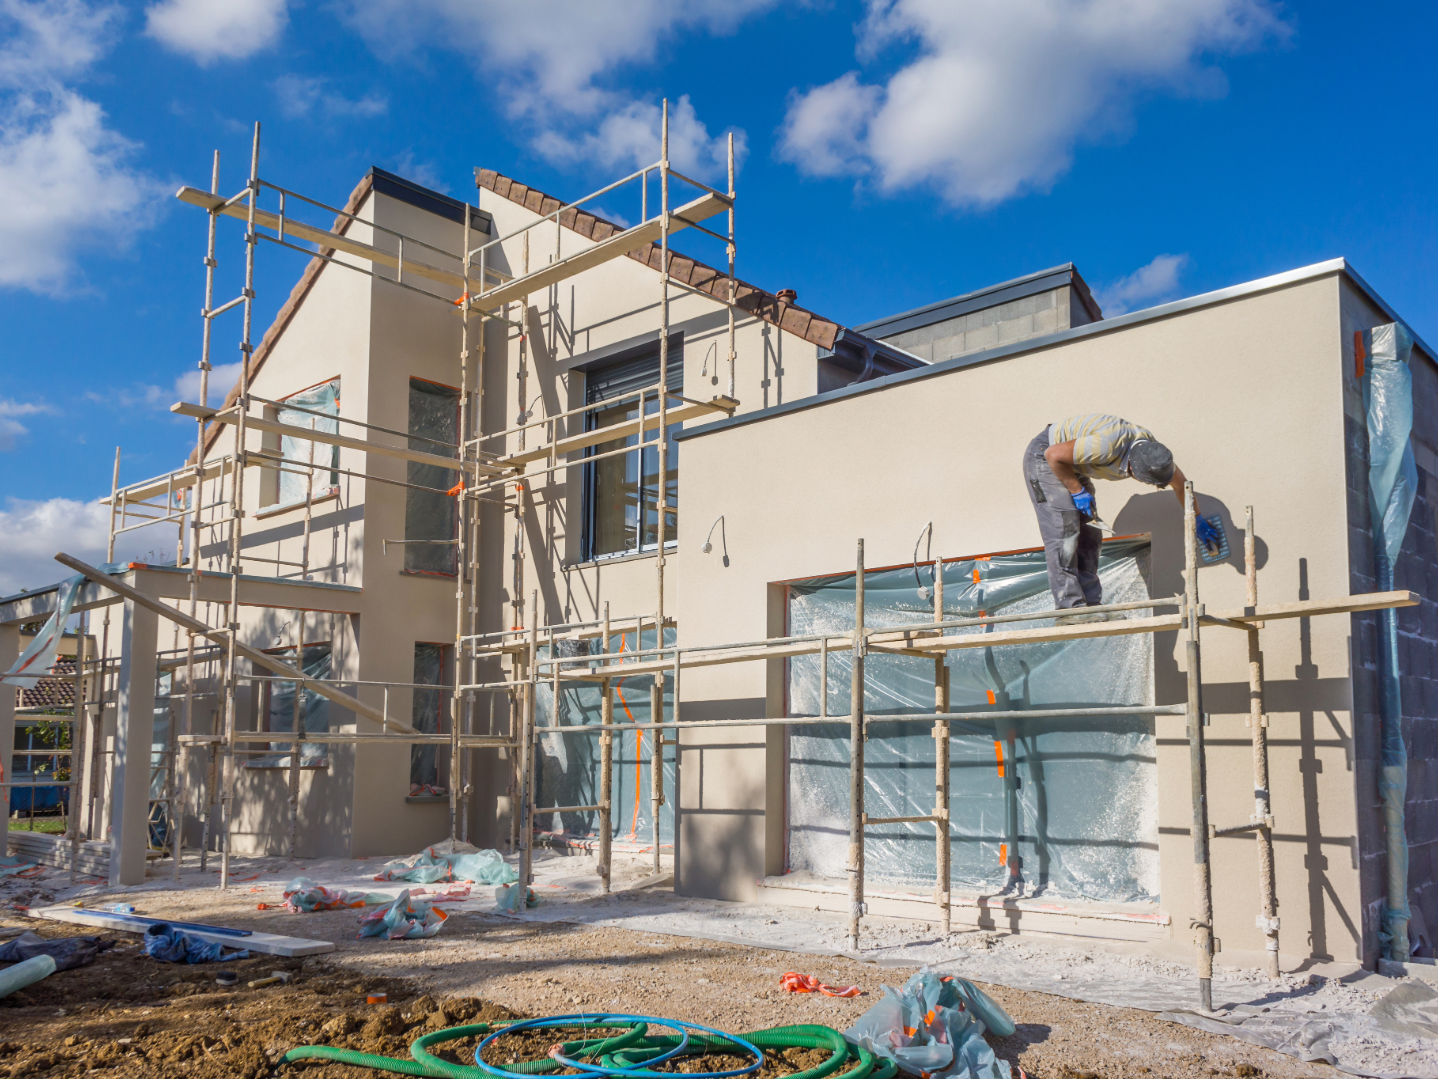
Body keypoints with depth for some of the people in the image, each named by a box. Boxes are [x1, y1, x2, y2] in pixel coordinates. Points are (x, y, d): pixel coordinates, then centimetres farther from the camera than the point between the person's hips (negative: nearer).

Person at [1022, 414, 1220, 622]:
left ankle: (1090, 605, 2)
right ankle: (1069, 608, -19)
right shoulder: (1108, 446, -37)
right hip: (1045, 456, -8)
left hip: (1072, 465, 9)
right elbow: (1054, 455, -30)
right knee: (1064, 529, -17)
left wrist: (1198, 521, 19)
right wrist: (1077, 492, -22)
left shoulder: (1151, 449, -10)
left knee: (1089, 533, 2)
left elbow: (1179, 481, 9)